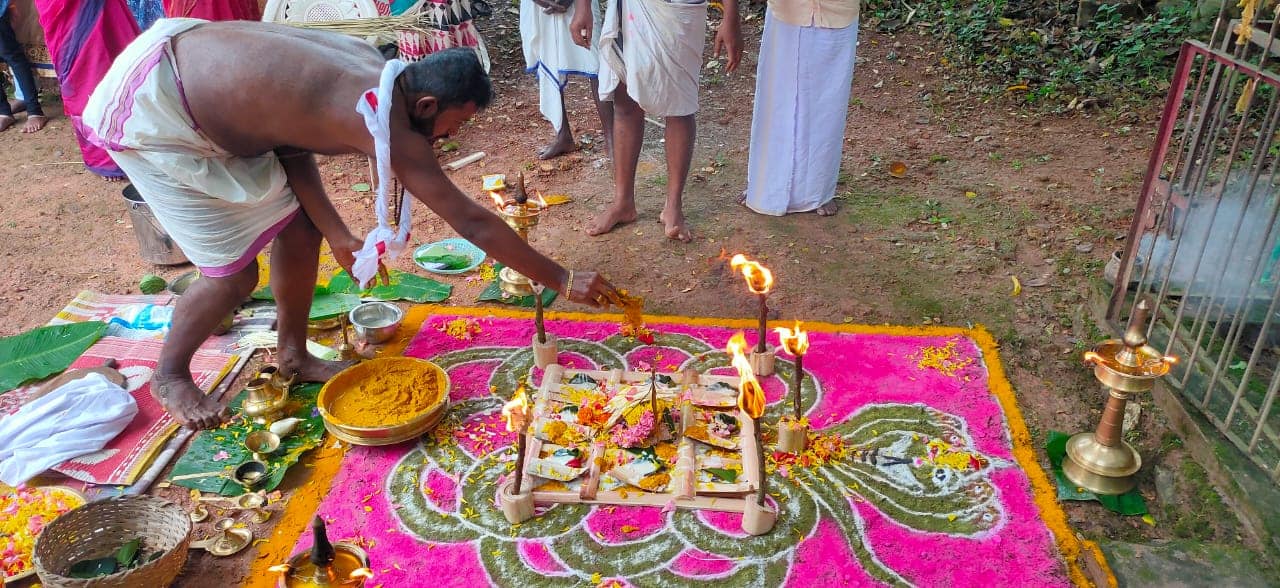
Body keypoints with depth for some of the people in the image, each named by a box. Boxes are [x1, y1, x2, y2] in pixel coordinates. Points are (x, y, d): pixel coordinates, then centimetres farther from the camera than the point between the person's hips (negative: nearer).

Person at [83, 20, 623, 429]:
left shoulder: (370, 65, -2)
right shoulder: (387, 126, -27)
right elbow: (472, 222, -24)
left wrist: (337, 234, -2)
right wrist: (563, 280, -18)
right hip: (150, 110, -9)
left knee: (298, 228, 8)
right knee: (234, 270, -5)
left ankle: (293, 356, 26)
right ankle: (170, 376, 23)